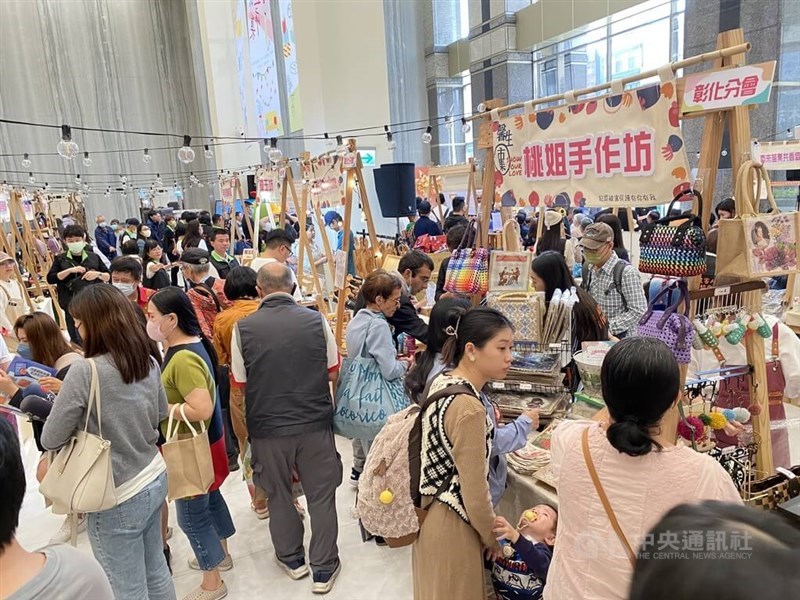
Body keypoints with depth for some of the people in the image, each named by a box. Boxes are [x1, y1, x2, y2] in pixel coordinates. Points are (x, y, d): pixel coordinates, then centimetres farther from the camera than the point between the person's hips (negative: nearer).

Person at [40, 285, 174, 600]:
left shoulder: (85, 371, -23)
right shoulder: (148, 360, -2)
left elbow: (51, 439, -13)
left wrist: (76, 408, 5)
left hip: (118, 496, -6)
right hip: (155, 478, 7)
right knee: (156, 571, 24)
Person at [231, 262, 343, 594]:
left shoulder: (243, 328, -9)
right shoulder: (317, 320, -8)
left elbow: (239, 384, -1)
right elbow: (332, 373, 1)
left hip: (267, 427, 1)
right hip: (315, 422, 0)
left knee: (278, 495, 20)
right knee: (321, 495, 14)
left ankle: (292, 558, 39)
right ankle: (323, 568, 25)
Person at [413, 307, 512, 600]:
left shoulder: (441, 382, -3)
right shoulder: (469, 408, -29)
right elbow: (475, 493, -22)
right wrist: (493, 539, -6)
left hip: (430, 511, 8)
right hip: (451, 523, -8)